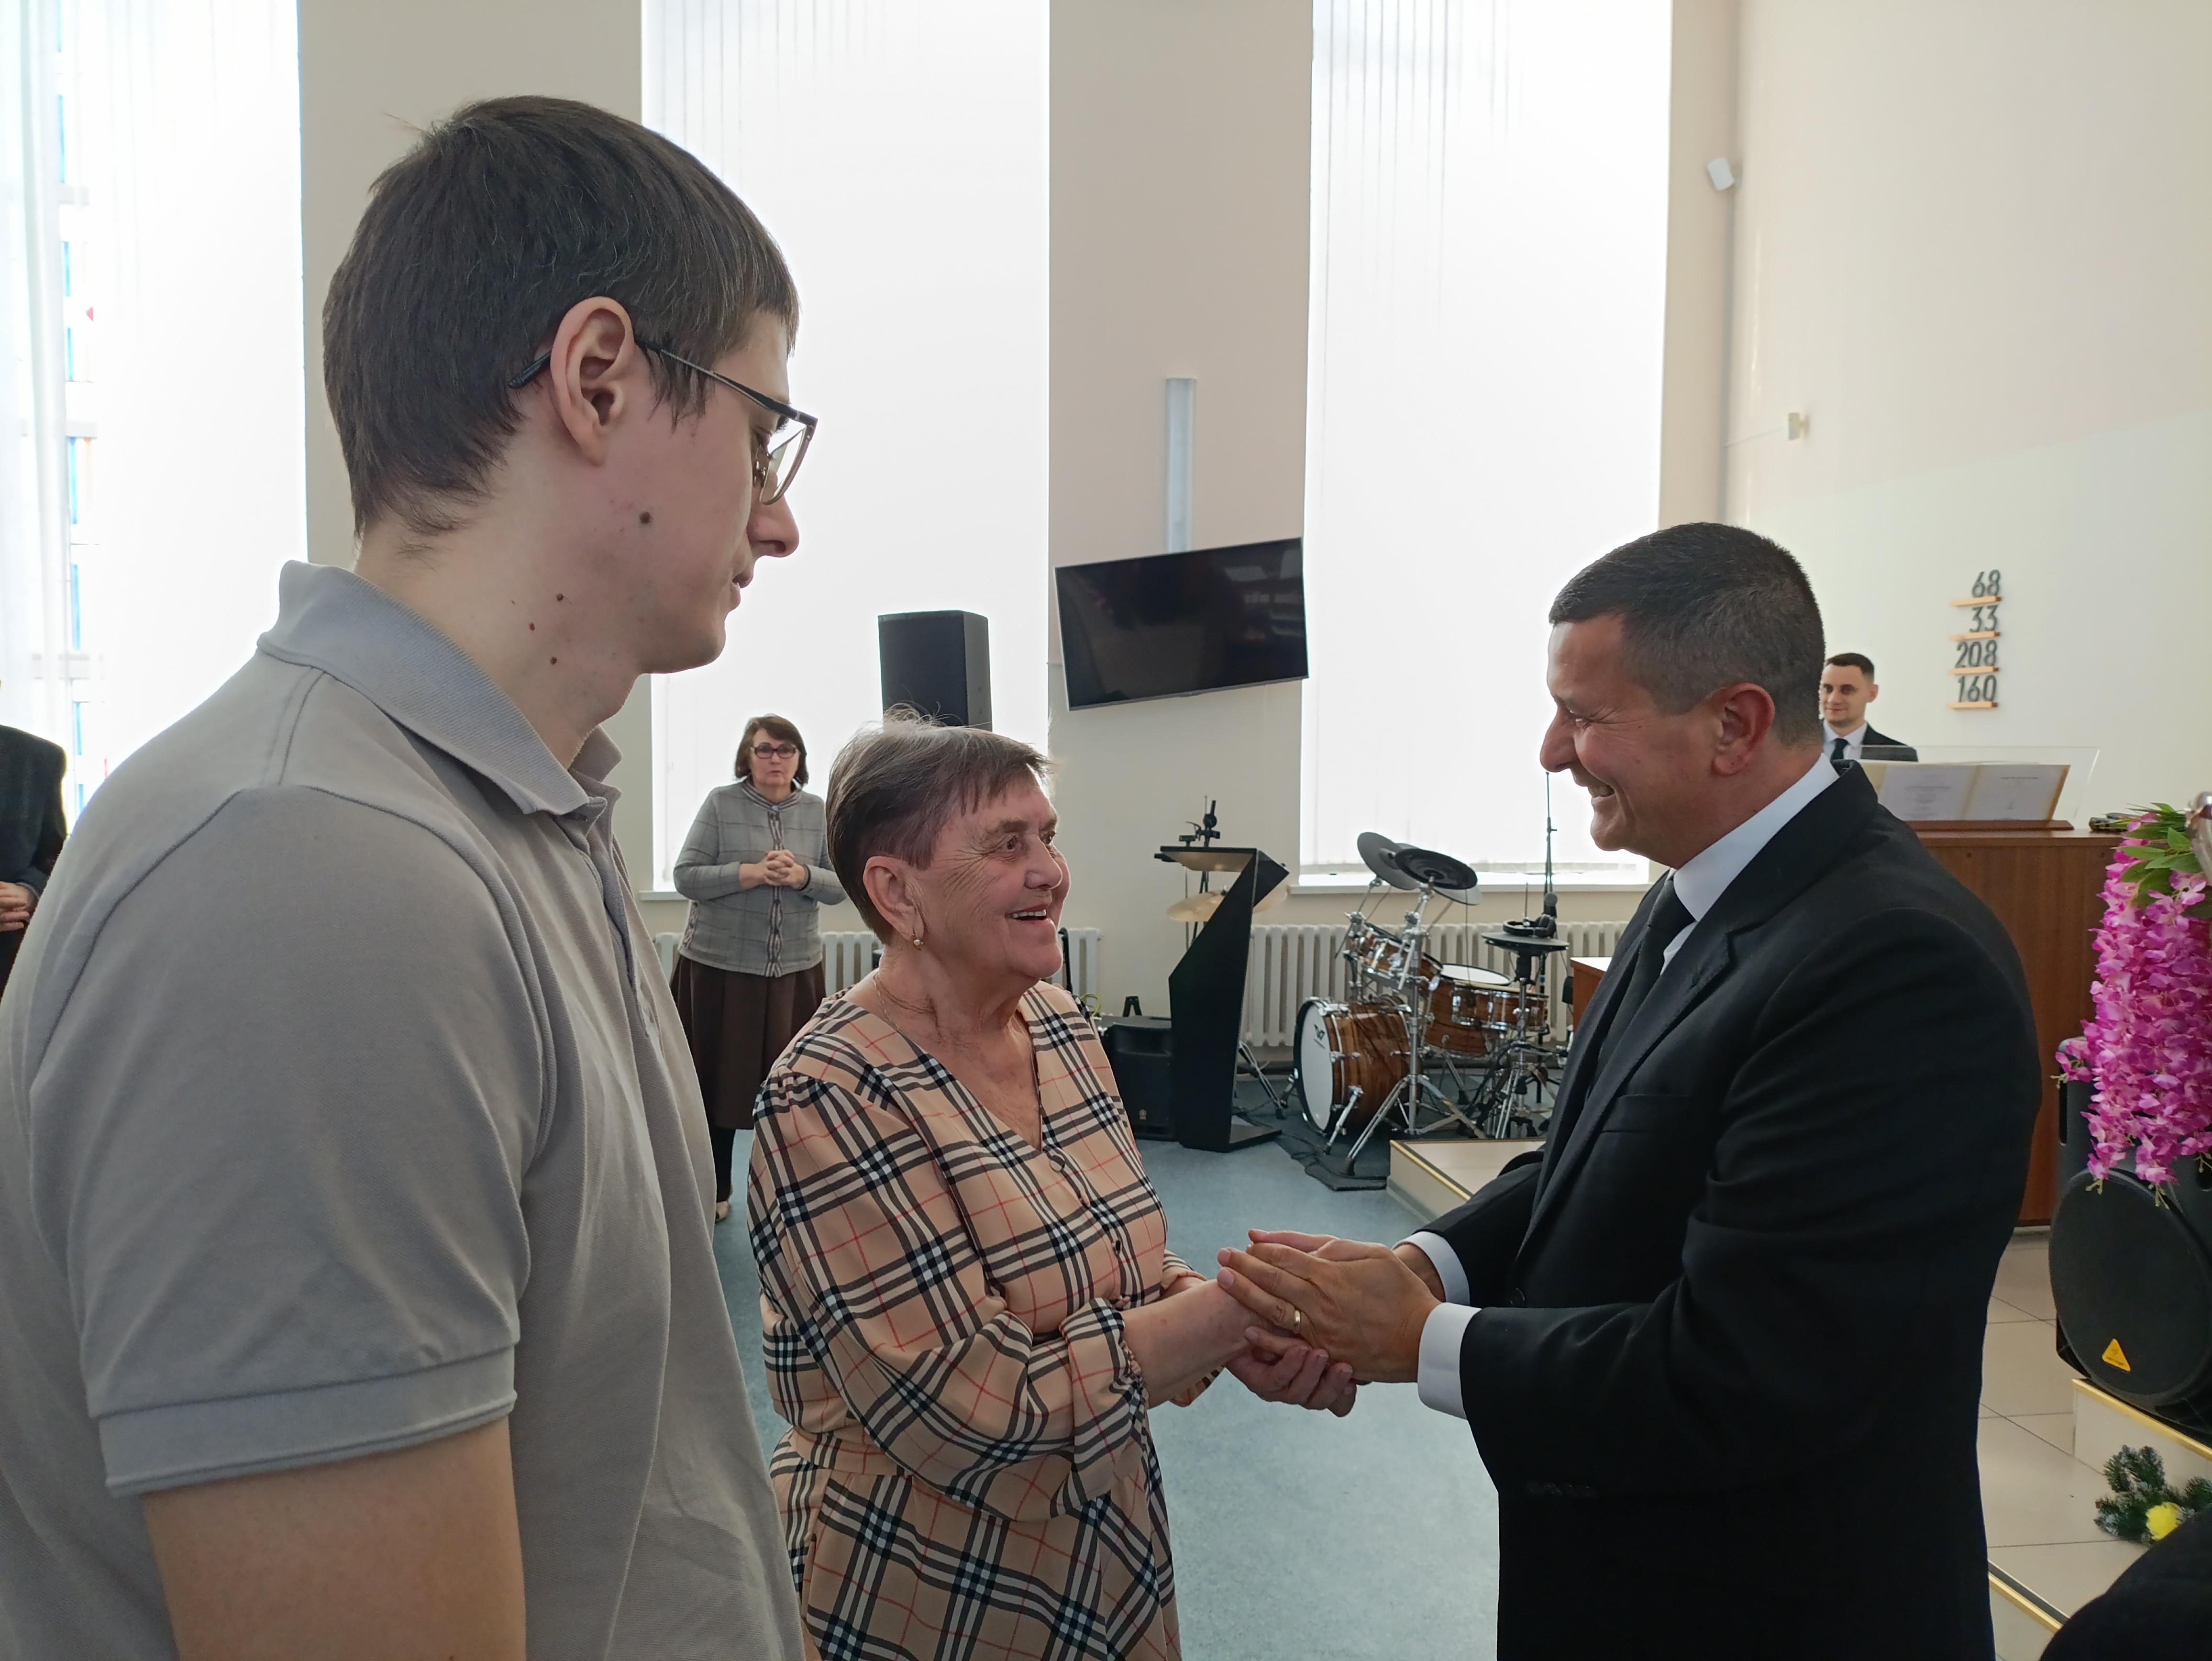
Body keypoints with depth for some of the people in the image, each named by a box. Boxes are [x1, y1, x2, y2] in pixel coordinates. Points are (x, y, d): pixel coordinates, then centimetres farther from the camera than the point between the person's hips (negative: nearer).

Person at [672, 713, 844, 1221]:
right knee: (720, 1078, 6)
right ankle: (715, 1191, 22)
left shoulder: (819, 812, 5)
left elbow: (840, 886, 3)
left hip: (795, 967, 2)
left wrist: (802, 876, -17)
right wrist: (748, 874, -19)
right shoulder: (720, 803, -2)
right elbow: (686, 876, -6)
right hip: (719, 964, -2)